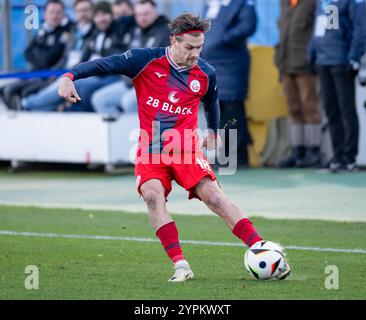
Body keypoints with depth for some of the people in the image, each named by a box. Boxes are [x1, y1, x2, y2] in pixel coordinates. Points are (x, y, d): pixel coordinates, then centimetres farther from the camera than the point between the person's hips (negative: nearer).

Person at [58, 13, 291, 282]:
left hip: (185, 148, 1)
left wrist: (214, 132, 38)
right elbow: (106, 64, -7)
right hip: (149, 149, -1)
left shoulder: (206, 74, 2)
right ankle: (181, 267, -29)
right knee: (152, 195, -27)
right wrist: (70, 76, -21)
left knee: (214, 196, -18)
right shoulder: (147, 60, -6)